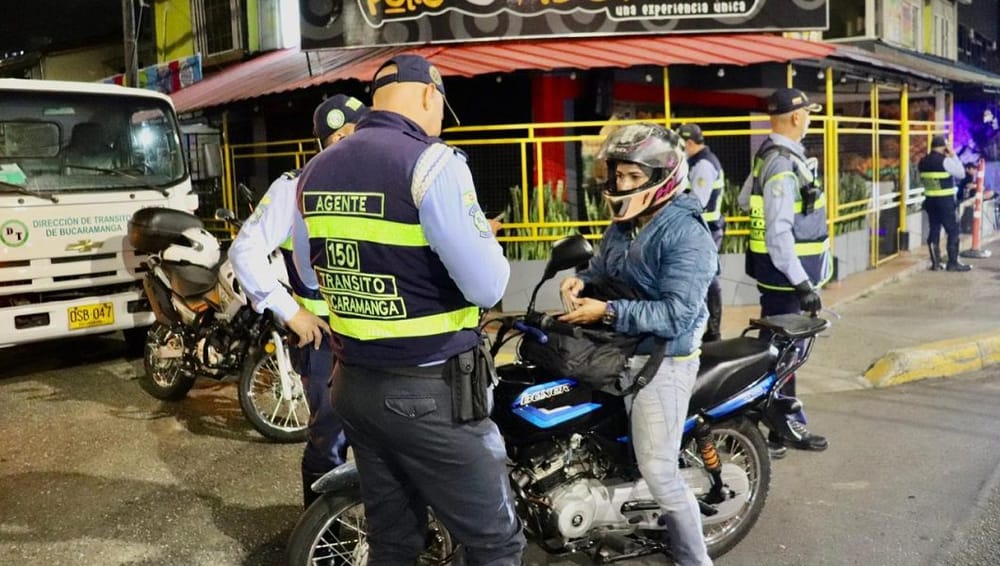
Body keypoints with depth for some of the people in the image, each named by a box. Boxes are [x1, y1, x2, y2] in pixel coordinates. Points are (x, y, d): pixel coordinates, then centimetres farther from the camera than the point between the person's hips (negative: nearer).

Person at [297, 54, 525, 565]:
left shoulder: (315, 171, 7)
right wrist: (485, 236, 2)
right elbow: (486, 287, -18)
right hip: (430, 392, -7)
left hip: (354, 384, 7)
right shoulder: (432, 162, -15)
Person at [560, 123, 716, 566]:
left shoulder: (686, 234, -20)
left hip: (662, 360, -9)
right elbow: (606, 264, 25)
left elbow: (676, 315, -26)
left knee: (658, 473, -4)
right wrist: (583, 278, 2)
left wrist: (607, 312, -28)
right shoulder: (623, 223, 9)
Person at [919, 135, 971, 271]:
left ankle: (935, 263, 11)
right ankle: (953, 263, 5)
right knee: (953, 231, 3)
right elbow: (961, 173, -5)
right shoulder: (945, 160, -14)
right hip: (946, 200, -6)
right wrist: (953, 156, 0)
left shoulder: (922, 162, 6)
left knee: (934, 230, 9)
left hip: (930, 200, 6)